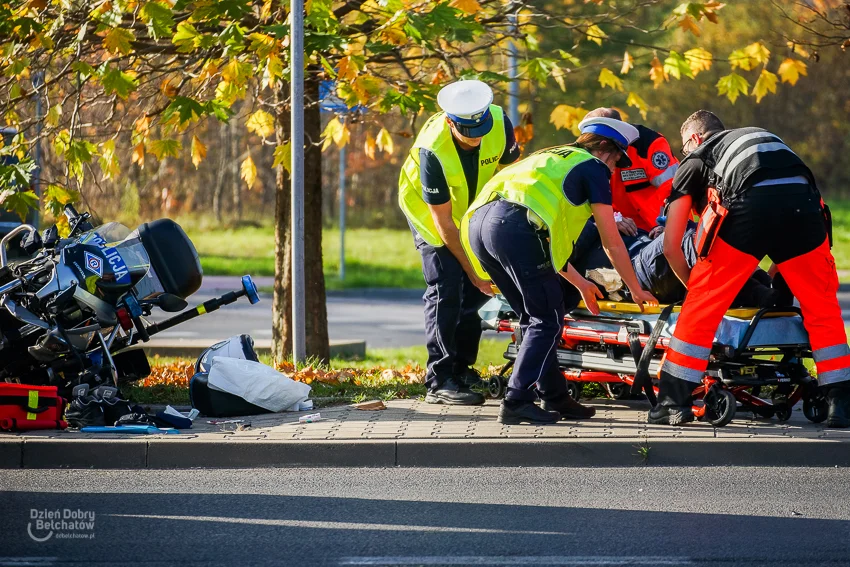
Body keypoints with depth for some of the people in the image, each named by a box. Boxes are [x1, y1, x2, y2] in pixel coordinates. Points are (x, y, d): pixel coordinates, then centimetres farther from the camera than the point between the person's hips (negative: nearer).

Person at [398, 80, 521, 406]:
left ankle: (461, 370, 17)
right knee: (446, 290, -15)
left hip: (472, 207, 5)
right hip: (428, 208, -5)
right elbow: (443, 222, -29)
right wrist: (472, 269, -25)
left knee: (477, 290, 3)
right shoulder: (433, 150, -37)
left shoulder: (500, 124, -25)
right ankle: (440, 382, -15)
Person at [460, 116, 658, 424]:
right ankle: (516, 403, -6)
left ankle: (554, 398, 22)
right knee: (547, 321, 1)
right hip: (516, 226, -8)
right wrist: (637, 291, 26)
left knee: (534, 318, 18)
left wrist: (579, 282, 49)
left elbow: (550, 239, 43)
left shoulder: (551, 159, 37)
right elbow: (611, 242, 15)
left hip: (477, 222, 8)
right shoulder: (593, 167, 14)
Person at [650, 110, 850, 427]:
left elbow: (671, 247, 24)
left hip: (748, 209, -3)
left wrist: (694, 287, 38)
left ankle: (673, 403, 11)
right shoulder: (767, 138, 41)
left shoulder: (696, 159, 28)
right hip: (804, 206, 3)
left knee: (700, 309, 10)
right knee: (822, 311, 18)